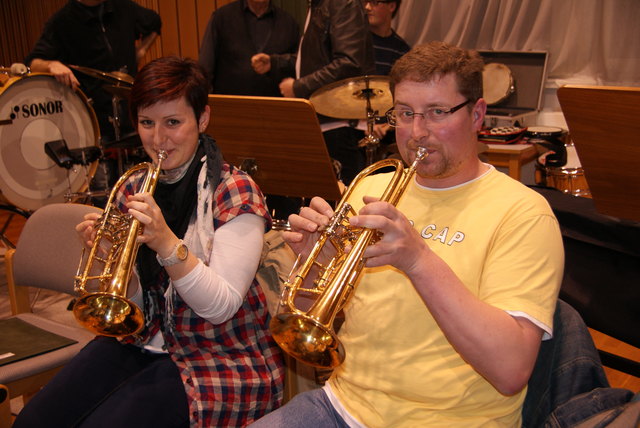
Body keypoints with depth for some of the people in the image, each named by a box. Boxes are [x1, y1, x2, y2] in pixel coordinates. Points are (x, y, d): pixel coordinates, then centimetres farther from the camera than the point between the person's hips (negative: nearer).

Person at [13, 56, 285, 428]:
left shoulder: (234, 191, -13)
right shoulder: (134, 189, 5)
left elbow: (221, 307, -20)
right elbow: (130, 299, 6)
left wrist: (167, 244, -33)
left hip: (222, 358, -5)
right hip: (146, 340, 6)